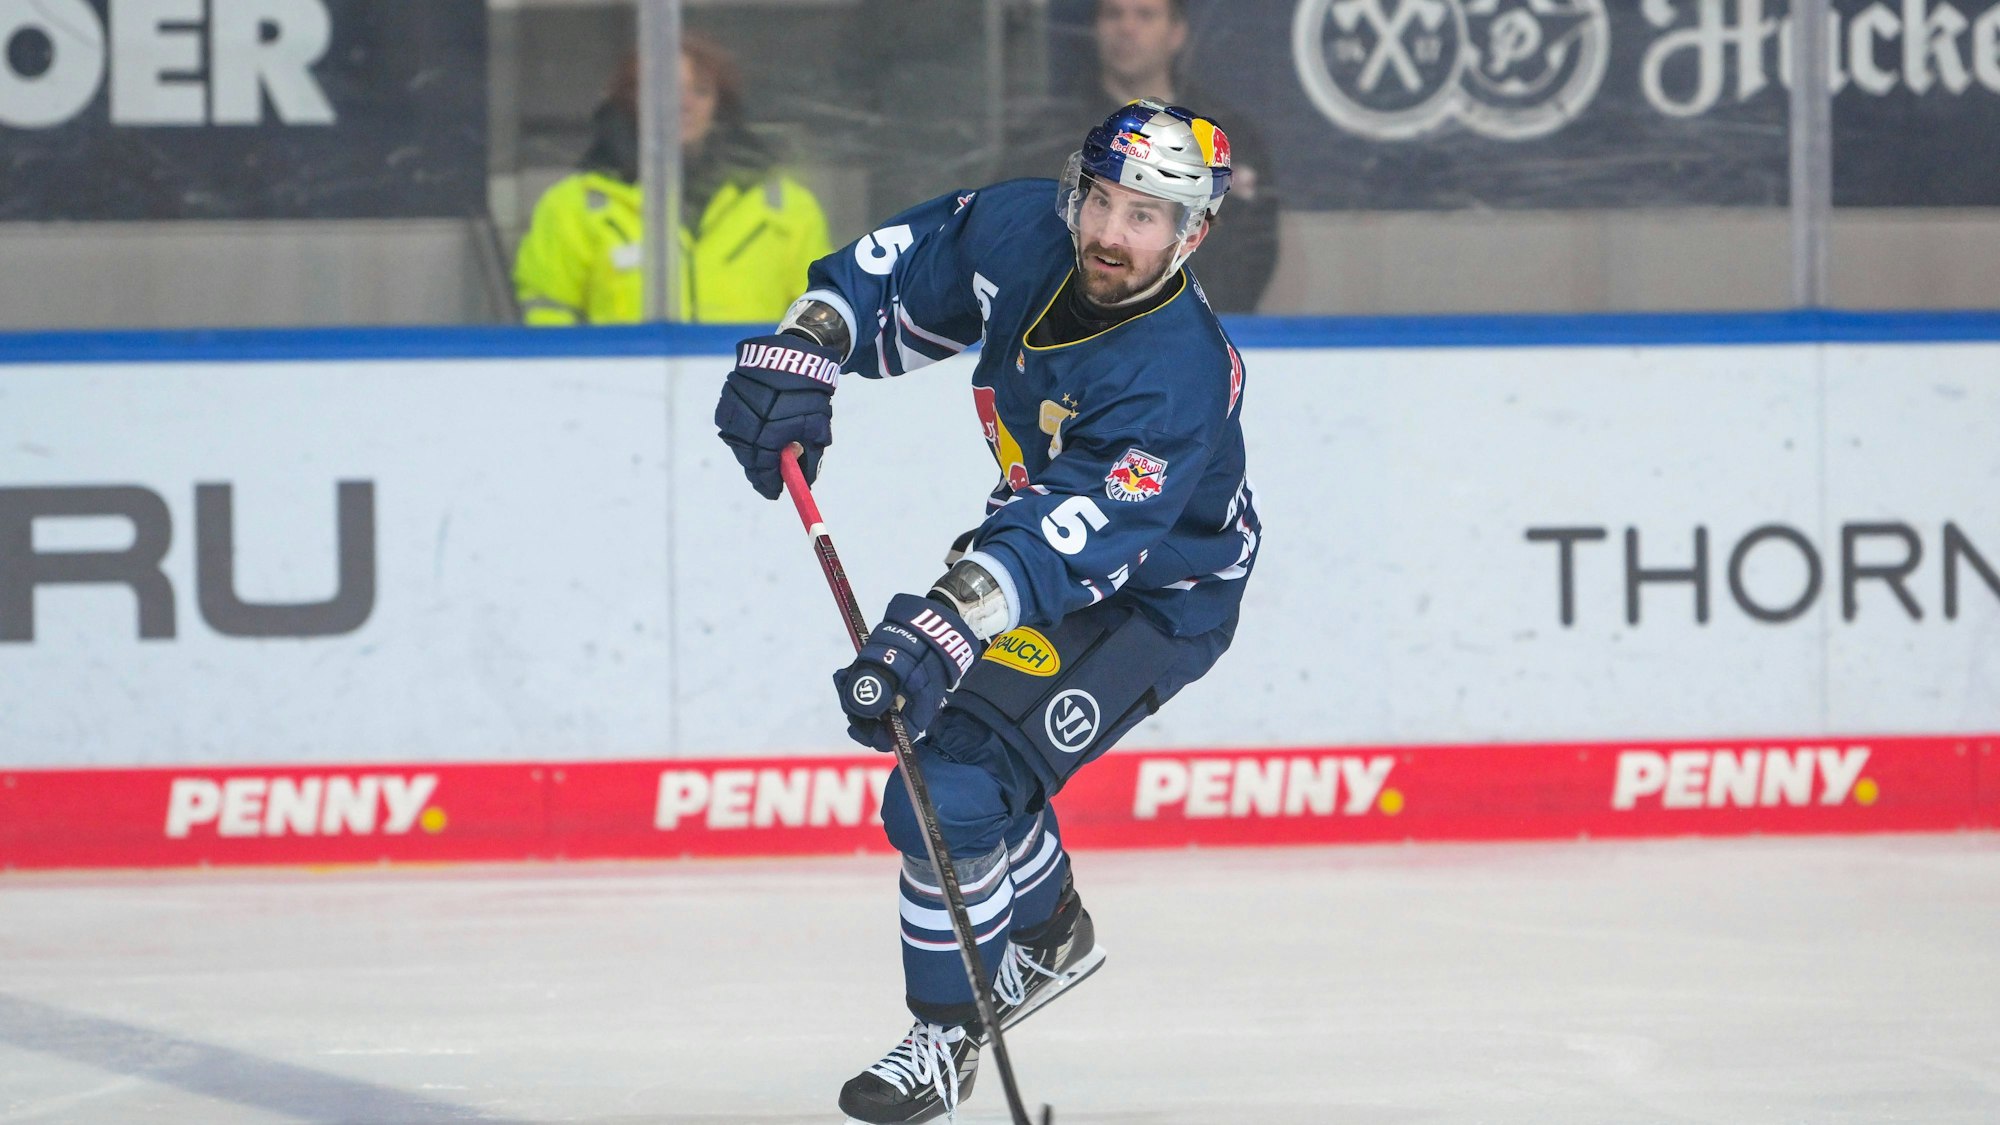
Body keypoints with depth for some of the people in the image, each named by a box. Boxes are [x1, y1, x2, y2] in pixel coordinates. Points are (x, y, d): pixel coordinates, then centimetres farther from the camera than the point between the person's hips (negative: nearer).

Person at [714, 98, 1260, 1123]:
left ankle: (945, 1036, 1)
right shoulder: (1020, 235, -18)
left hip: (1151, 599, -8)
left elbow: (1072, 540, -45)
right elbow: (897, 272, 0)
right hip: (1037, 523, 8)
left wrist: (942, 630, -54)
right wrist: (801, 349, -14)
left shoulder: (1175, 379, -37)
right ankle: (1051, 933, 47)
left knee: (951, 787, -17)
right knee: (958, 732, 21)